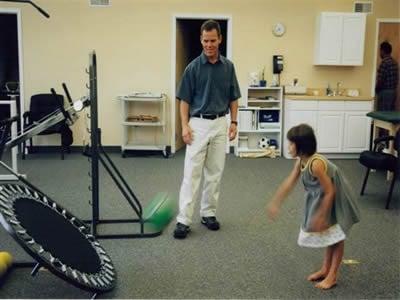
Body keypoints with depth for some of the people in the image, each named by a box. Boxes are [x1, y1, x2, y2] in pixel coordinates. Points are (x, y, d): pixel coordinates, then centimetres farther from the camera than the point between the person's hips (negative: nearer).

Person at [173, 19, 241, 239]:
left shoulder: (228, 66, 5)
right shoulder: (193, 67, -5)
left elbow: (233, 98, 10)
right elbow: (185, 99, -4)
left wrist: (234, 122, 2)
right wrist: (185, 125, -13)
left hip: (220, 124, 4)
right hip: (198, 124, -3)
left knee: (215, 172, 8)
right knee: (192, 173, -6)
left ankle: (208, 213, 21)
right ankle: (184, 220, -5)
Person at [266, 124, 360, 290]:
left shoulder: (315, 164, -34)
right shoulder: (300, 161, -7)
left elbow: (330, 192, -30)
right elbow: (289, 182, 1)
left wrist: (321, 216, -23)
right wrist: (275, 203, 1)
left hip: (337, 198, -9)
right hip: (322, 196, 9)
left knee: (336, 235, 4)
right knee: (328, 234, 18)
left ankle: (332, 275, 14)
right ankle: (325, 269, 31)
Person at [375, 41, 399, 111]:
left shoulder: (384, 62, -16)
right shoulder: (395, 62, 11)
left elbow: (380, 80, -18)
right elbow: (396, 79, 14)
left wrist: (376, 90, -2)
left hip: (384, 92, -9)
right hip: (393, 92, 9)